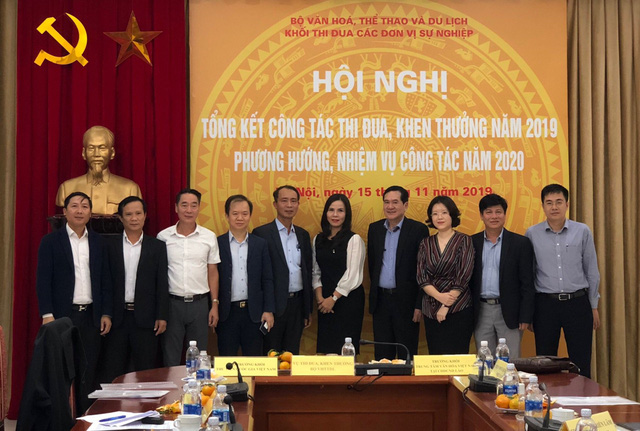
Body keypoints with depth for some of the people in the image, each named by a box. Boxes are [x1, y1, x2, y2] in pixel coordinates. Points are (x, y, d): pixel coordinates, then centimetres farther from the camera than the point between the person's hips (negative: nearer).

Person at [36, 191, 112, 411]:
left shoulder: (98, 242, 10)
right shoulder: (51, 241, 0)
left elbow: (105, 280, 11)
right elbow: (43, 280, -4)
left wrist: (106, 313, 4)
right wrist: (47, 315, -12)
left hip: (91, 316, 3)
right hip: (63, 316, -3)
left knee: (88, 371, 5)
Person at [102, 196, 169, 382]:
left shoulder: (157, 247, 5)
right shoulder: (110, 246, 6)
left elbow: (162, 284, 2)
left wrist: (161, 316, -5)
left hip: (145, 318, -1)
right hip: (117, 317, 1)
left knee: (146, 371, 5)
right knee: (113, 372, 5)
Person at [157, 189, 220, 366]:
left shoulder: (209, 237, 2)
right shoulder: (163, 237, -1)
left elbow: (213, 273, 7)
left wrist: (215, 305, 2)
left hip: (199, 304, 1)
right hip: (172, 303, -1)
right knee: (170, 359, 6)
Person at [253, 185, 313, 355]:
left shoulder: (303, 235, 12)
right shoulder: (262, 233, -5)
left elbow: (307, 272, 15)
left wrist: (308, 310, 13)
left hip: (297, 303, 5)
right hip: (274, 304, -5)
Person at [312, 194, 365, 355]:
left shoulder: (354, 240, -6)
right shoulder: (318, 239, 10)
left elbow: (352, 275, -10)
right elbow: (315, 272, 11)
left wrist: (333, 298, -10)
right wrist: (319, 297, -2)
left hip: (348, 299, -5)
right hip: (325, 301, 5)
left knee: (345, 348, -6)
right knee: (325, 345, 5)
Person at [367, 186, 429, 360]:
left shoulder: (418, 229, -6)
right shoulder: (374, 228, 8)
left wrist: (420, 305, -11)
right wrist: (376, 290, 12)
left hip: (406, 300, -4)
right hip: (380, 300, 4)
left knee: (407, 355, 4)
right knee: (381, 354, 10)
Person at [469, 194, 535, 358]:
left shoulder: (521, 243, 0)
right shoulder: (472, 243, 7)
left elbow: (527, 284, -2)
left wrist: (525, 317, -7)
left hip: (508, 313, -2)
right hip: (480, 312, 2)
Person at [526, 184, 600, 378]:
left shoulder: (582, 231, 2)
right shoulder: (532, 234, 1)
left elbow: (592, 271, 7)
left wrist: (594, 306, 7)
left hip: (577, 302, 0)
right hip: (545, 304, 0)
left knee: (581, 364, 3)